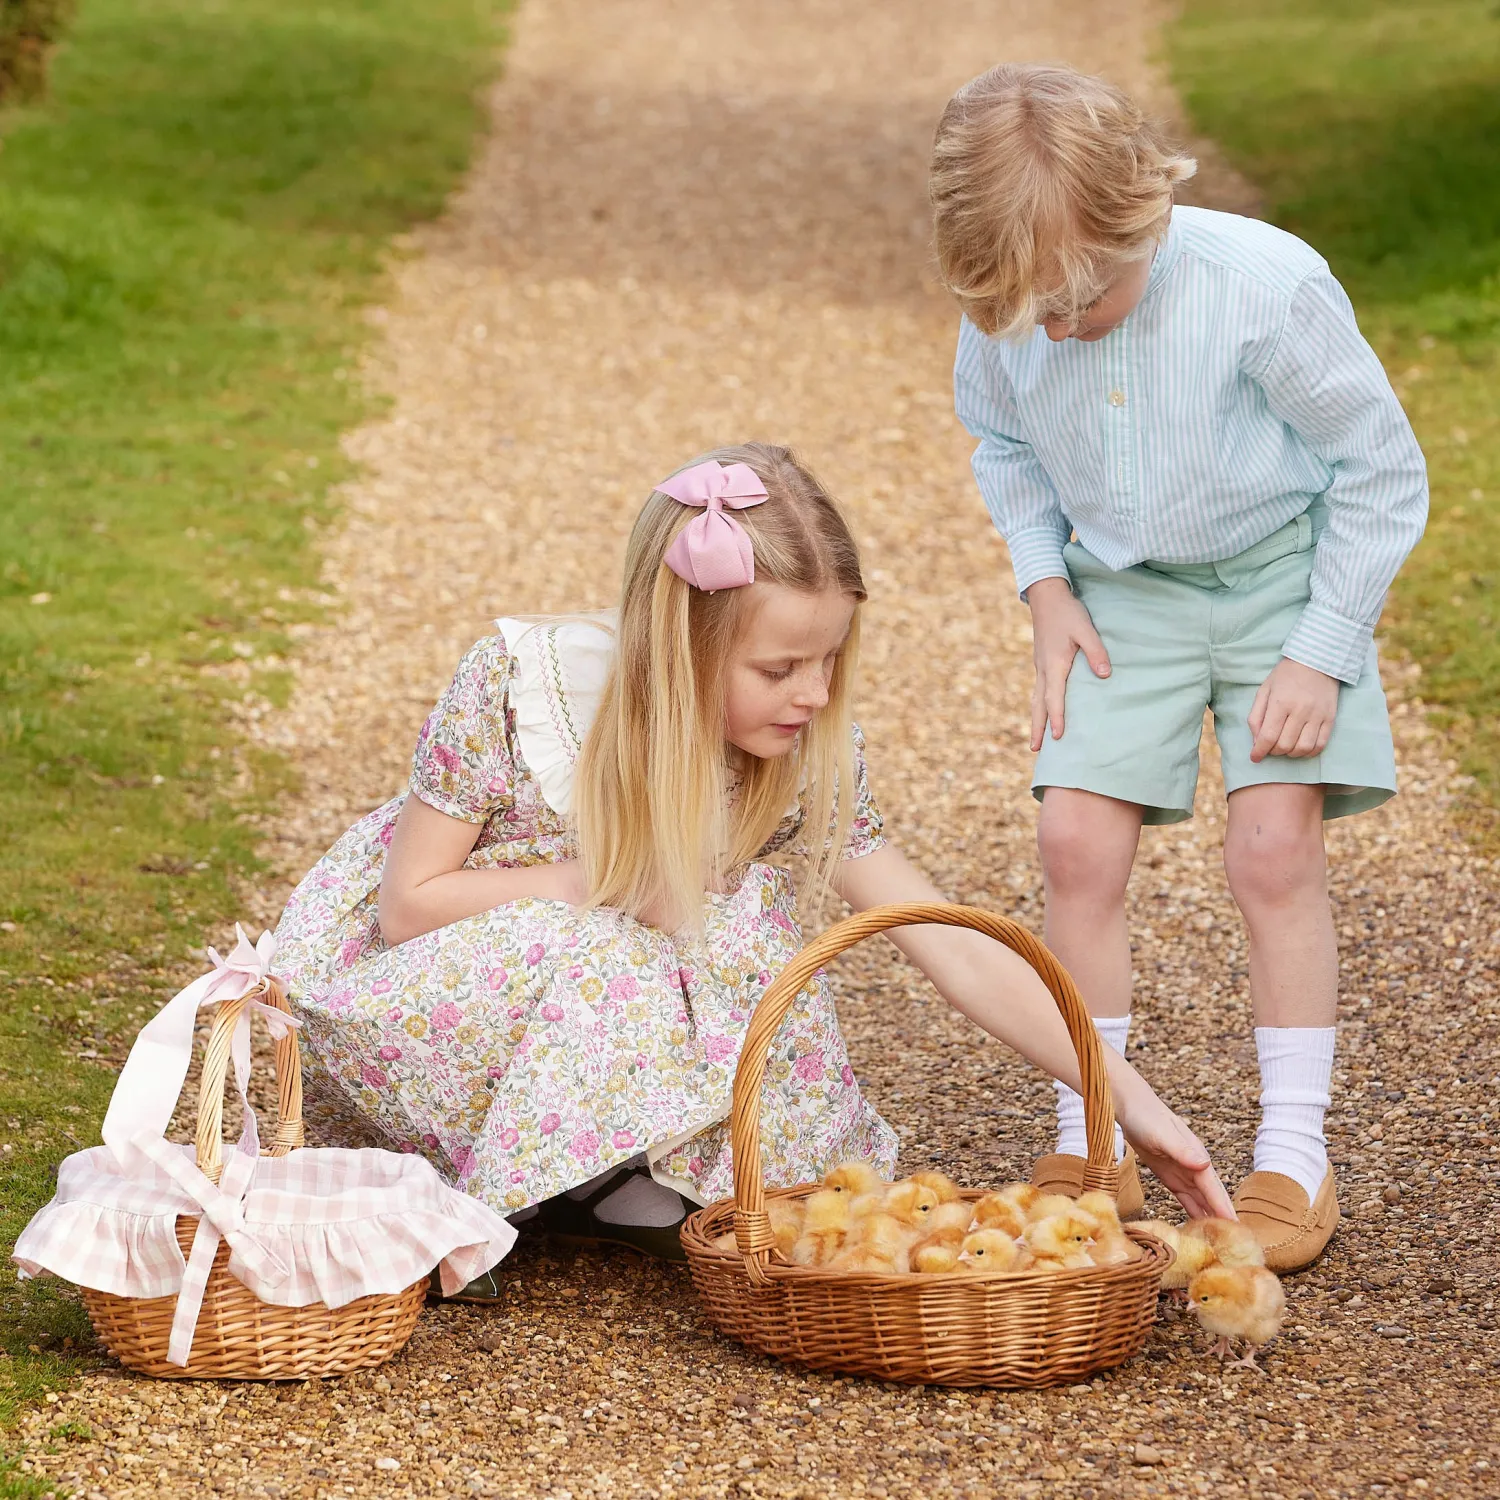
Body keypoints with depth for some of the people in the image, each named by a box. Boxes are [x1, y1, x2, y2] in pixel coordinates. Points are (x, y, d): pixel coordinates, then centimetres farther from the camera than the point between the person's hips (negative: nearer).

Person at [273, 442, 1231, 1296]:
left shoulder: (810, 762, -18)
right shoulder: (515, 685, -27)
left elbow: (960, 954, -18)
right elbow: (410, 904, -19)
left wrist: (1130, 1098, -26)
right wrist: (607, 890, -25)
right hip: (411, 977, -4)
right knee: (588, 951, -35)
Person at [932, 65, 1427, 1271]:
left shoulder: (1265, 286, -29)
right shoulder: (1006, 317, -16)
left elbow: (1382, 468, -15)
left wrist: (1321, 653, -16)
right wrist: (1048, 591, -4)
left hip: (1282, 572, -3)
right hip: (1122, 591, 3)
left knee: (1274, 847, -10)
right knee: (1077, 839, -8)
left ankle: (1295, 1159, 1)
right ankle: (1087, 1146, 5)